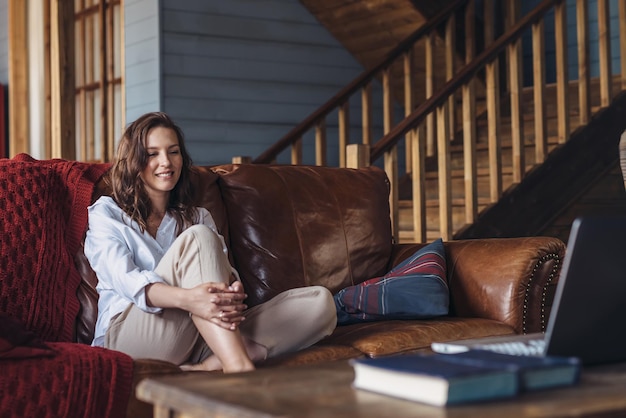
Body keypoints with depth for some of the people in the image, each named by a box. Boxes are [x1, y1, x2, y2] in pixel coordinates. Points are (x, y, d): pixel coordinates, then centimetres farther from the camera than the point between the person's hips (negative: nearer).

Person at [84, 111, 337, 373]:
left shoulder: (198, 218, 26)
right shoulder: (106, 213, 11)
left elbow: (223, 272, 7)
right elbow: (124, 278, -10)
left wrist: (233, 290, -22)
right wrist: (187, 298, -32)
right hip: (129, 336, -4)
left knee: (320, 302, -15)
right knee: (198, 237, -28)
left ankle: (208, 366, -39)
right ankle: (240, 370, -45)